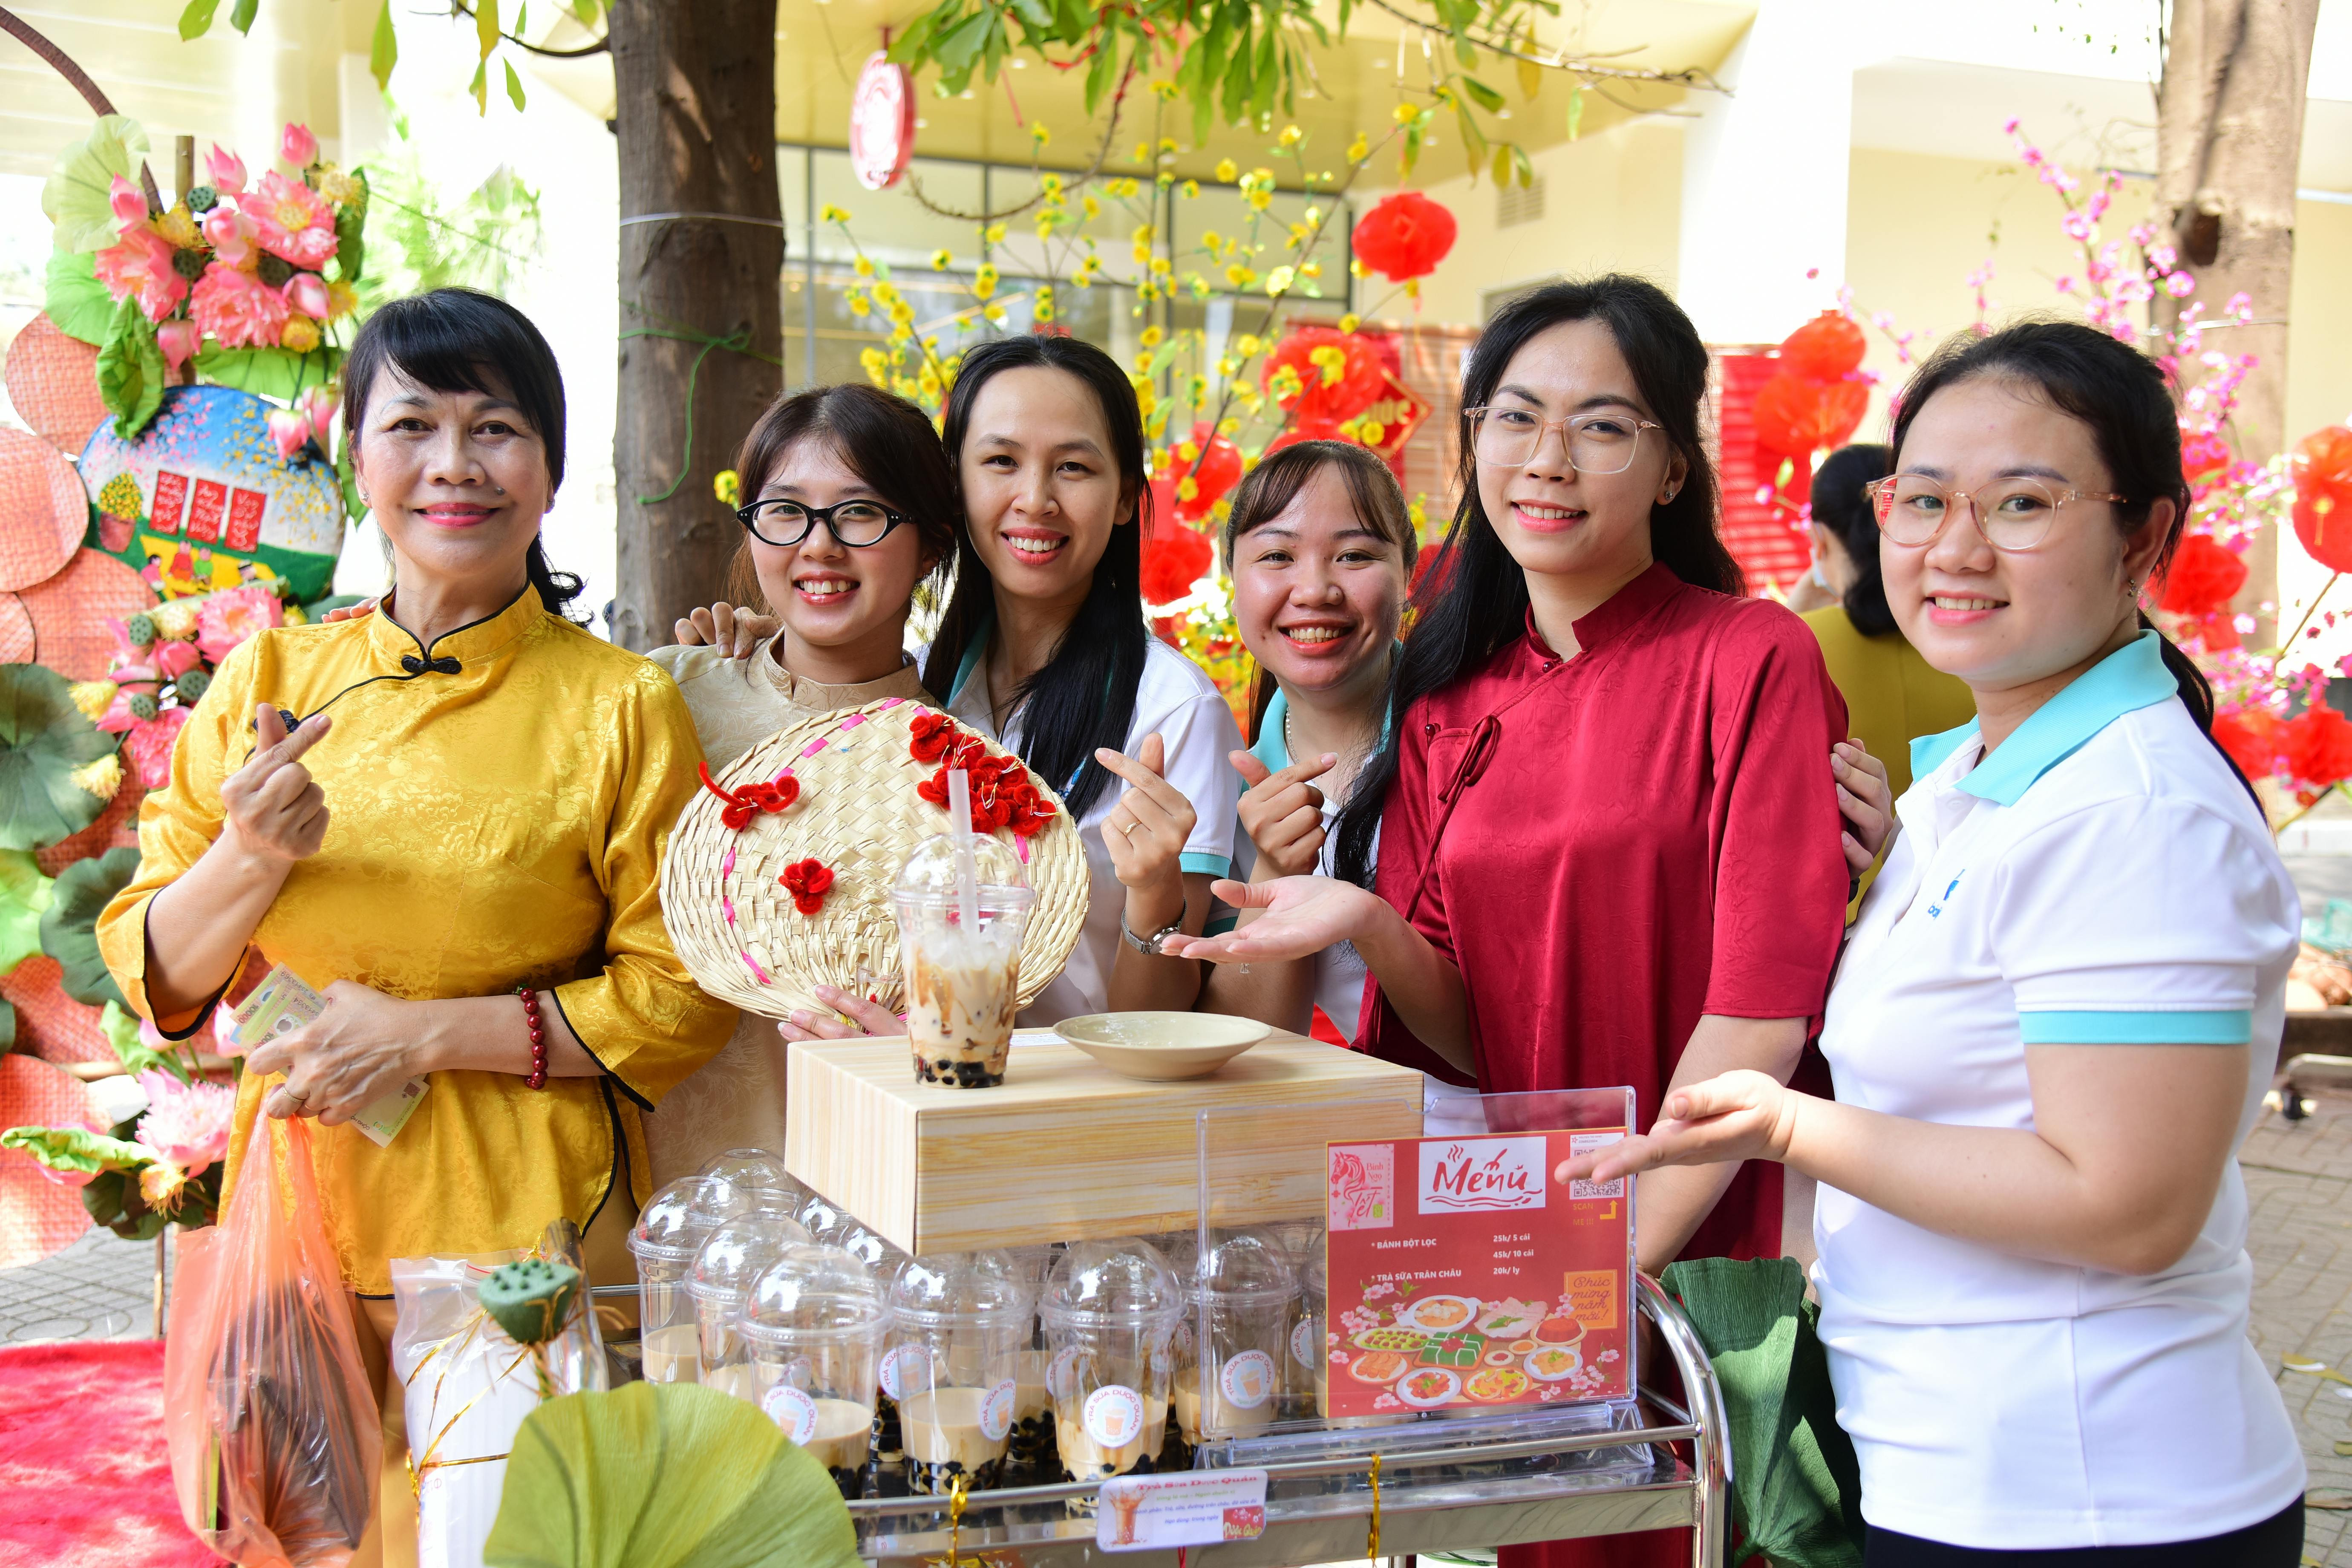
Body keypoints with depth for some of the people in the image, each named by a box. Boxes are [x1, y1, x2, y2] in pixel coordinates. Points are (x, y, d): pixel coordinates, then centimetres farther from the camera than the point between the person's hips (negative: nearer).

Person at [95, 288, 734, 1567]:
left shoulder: (622, 709, -6)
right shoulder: (269, 680, 4)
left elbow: (682, 1000, -7)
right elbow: (154, 974, 6)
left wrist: (427, 1032, -14)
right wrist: (249, 859, -14)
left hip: (526, 1225, -3)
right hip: (298, 1208, 3)